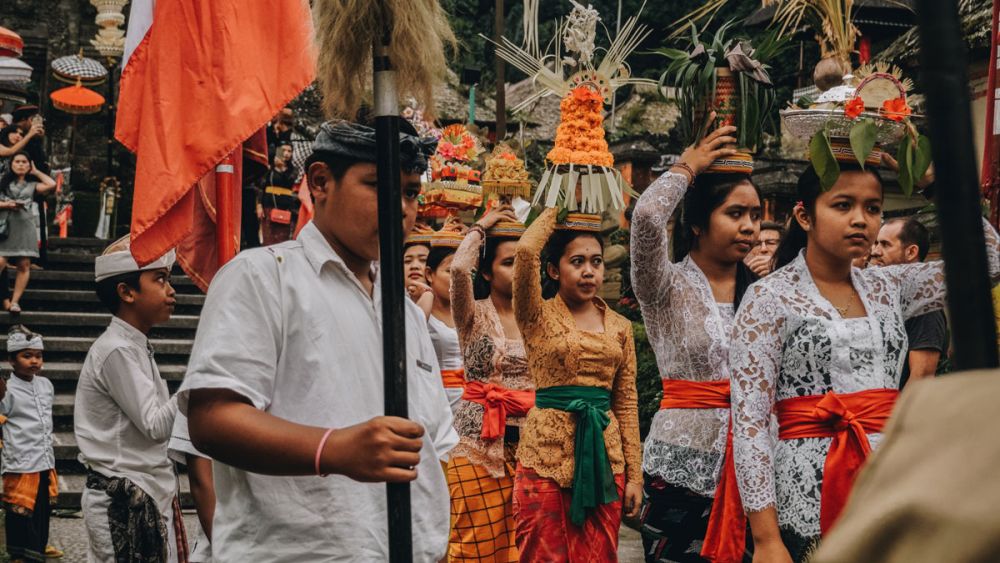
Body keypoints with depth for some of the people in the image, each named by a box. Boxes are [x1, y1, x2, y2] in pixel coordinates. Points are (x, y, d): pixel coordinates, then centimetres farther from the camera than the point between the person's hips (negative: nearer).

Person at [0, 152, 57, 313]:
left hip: (25, 226, 2)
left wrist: (36, 172, 12)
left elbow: (52, 185, 1)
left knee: (24, 265, -6)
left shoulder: (32, 185, 16)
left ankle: (15, 302, -5)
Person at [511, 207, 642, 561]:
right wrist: (555, 212, -1)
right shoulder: (538, 317, -1)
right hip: (547, 454, -3)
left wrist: (635, 475, 6)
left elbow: (627, 404, 10)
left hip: (604, 457, 4)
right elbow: (525, 250, -19)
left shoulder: (619, 327, 10)